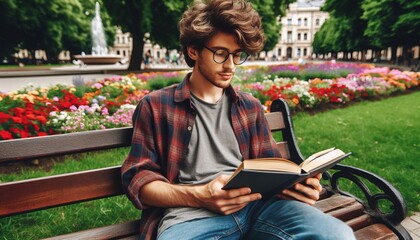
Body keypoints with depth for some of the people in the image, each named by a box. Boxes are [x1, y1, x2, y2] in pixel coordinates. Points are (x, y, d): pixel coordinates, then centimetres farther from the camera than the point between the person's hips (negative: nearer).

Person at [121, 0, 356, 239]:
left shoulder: (250, 106, 19)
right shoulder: (156, 106, 7)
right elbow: (138, 179, 2)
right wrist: (197, 196, -15)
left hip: (256, 205, 4)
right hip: (190, 214, -3)